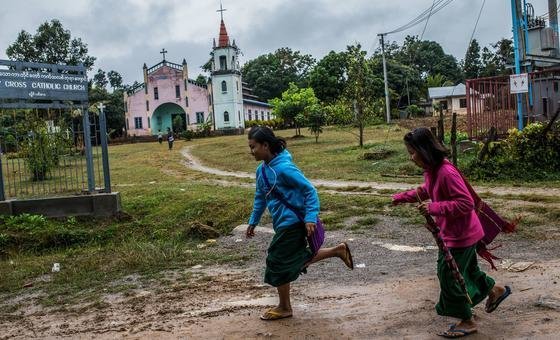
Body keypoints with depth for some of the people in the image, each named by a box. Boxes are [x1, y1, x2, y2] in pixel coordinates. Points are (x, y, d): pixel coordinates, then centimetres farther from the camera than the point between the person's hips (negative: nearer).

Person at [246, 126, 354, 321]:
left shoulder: (284, 167, -21)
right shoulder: (261, 169, 5)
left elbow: (310, 190, -18)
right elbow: (260, 197, 19)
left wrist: (310, 217, -24)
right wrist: (253, 221, 21)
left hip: (292, 223, -9)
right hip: (283, 223, 9)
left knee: (278, 263, 0)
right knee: (298, 258, 18)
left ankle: (284, 308, 19)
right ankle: (338, 251, 31)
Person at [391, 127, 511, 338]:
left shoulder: (446, 172, -30)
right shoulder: (431, 170, 0)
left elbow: (466, 203, -29)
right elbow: (426, 191, 20)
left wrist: (434, 208, -33)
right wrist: (403, 197, 11)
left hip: (459, 235, -9)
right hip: (455, 233, 9)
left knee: (449, 276, 3)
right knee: (465, 270, 25)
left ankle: (467, 322, 20)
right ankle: (495, 290, 46)